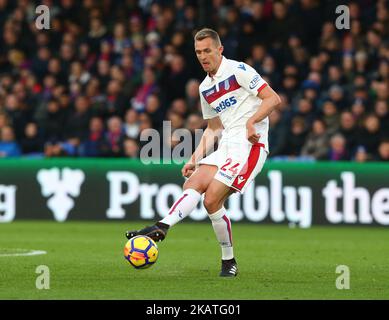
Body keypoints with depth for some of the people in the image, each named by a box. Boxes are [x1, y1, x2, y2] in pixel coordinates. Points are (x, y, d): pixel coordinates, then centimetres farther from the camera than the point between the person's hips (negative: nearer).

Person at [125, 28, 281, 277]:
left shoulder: (239, 70, -5)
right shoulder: (205, 88, 19)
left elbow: (273, 99, -10)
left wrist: (251, 121, -23)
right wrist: (195, 159, 16)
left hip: (250, 144, -7)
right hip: (226, 145, 7)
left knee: (212, 199, -18)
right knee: (193, 184, -14)